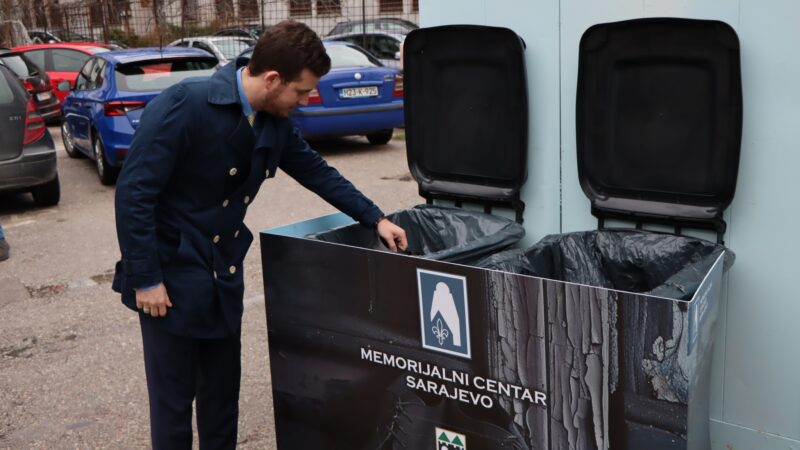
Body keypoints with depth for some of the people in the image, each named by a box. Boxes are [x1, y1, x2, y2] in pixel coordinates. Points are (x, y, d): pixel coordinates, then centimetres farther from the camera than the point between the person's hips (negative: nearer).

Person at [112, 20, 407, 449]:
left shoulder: (274, 122, -2)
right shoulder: (183, 107, -23)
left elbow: (317, 171, 12)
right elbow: (133, 193, -22)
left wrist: (375, 218, 8)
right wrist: (145, 279, -20)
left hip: (224, 273, 7)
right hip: (172, 274, -6)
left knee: (223, 385, 17)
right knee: (173, 395, 7)